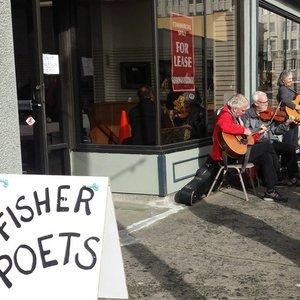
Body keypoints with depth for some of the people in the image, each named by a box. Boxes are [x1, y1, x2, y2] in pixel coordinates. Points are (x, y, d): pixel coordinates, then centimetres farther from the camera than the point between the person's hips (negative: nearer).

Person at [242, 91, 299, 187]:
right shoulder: (247, 115, -1)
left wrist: (286, 124, -4)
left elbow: (275, 130, 10)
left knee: (291, 148, -12)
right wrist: (257, 130, -22)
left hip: (271, 142, 6)